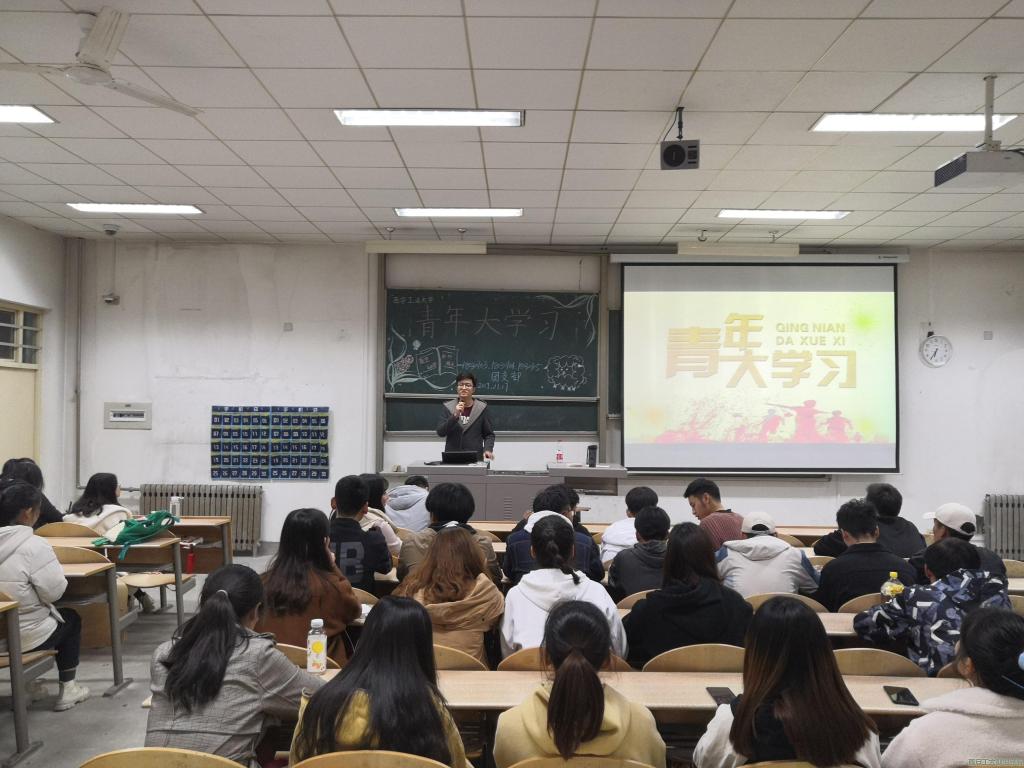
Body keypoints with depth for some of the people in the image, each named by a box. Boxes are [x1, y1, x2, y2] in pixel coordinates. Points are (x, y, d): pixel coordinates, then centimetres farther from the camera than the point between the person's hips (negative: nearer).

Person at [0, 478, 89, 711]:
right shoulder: (33, 546, -23)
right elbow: (54, 592, -19)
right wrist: (55, 569, -2)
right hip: (25, 639, -6)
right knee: (72, 619, 23)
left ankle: (31, 682, 39)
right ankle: (67, 689, 26)